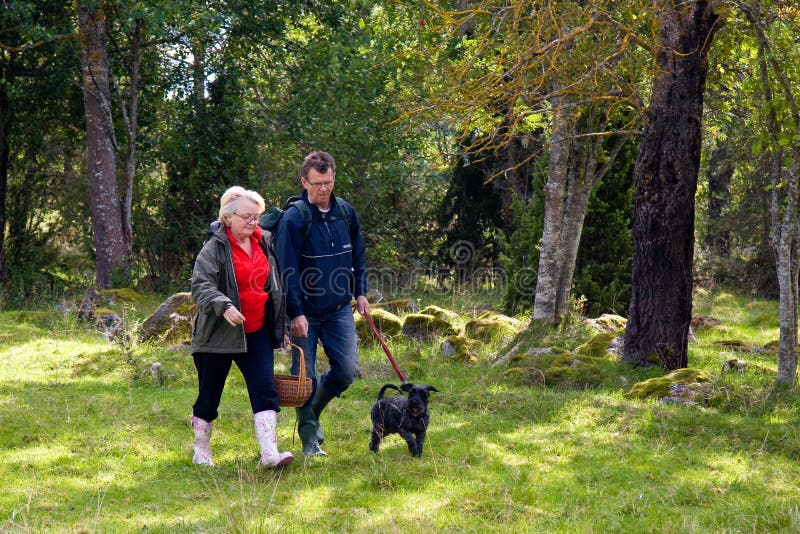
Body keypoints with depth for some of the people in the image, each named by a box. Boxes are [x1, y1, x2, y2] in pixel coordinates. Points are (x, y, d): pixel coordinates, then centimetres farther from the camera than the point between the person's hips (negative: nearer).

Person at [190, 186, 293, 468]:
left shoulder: (263, 243, 10)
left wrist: (278, 324, 22)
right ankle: (201, 453, 23)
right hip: (219, 335, -5)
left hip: (256, 333, 5)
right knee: (209, 396, 6)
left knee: (265, 390, -8)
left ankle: (269, 453, -14)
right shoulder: (214, 248, -10)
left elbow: (272, 286, 22)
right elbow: (200, 286, -19)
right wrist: (223, 306, -36)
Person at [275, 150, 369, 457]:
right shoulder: (294, 219, -13)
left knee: (347, 370, -1)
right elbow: (287, 270, -14)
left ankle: (314, 411, 25)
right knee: (305, 376, 1)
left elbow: (358, 256, 18)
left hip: (339, 310, 4)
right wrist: (295, 313, -18)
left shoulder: (346, 212, 4)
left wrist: (360, 292, 12)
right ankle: (309, 437, 14)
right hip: (305, 313, -4)